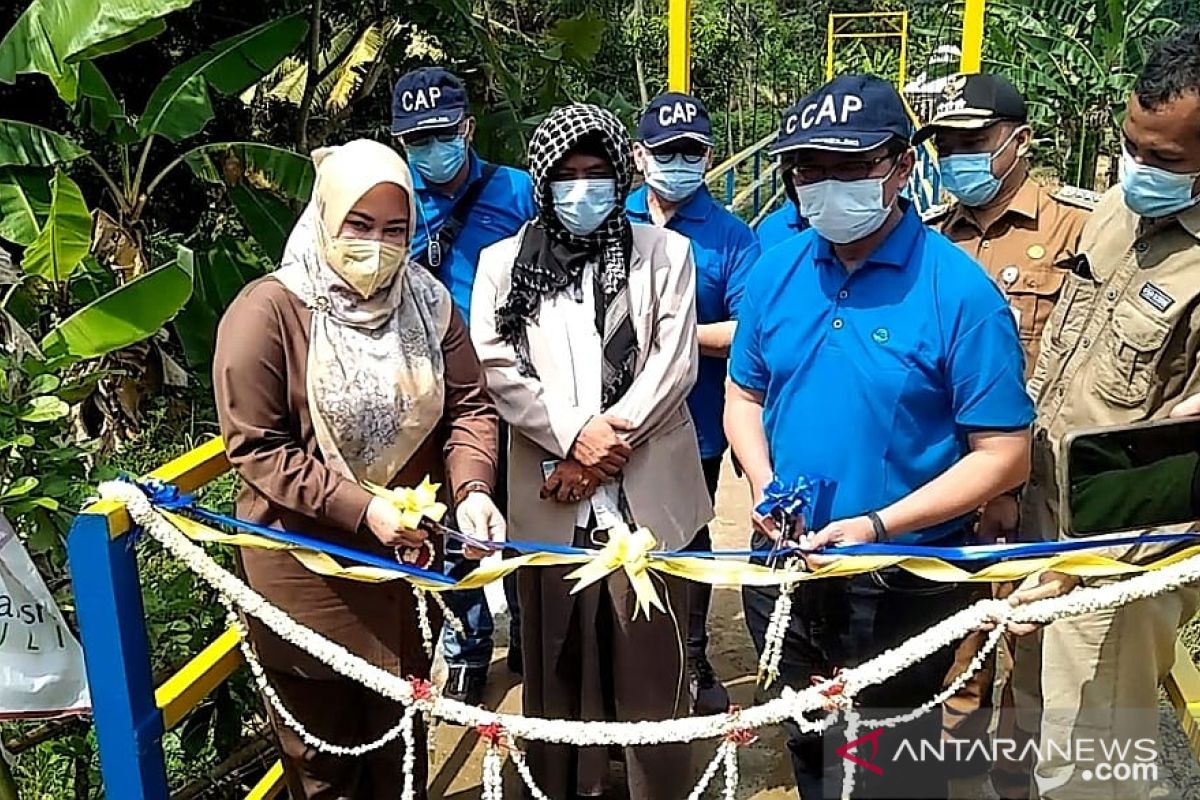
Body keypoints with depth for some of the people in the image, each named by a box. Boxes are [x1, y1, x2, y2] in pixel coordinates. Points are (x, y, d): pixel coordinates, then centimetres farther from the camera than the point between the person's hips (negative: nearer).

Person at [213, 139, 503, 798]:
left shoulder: (427, 302, -2)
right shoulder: (267, 312, -16)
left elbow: (468, 407, -2)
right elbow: (256, 448, -17)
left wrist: (471, 488, -21)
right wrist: (360, 510, -24)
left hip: (408, 559, 4)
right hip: (308, 568, -4)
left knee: (403, 731, 24)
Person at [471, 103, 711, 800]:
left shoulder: (665, 252, 8)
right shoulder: (504, 261, 10)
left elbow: (674, 362, -1)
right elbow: (495, 366, -1)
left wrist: (609, 439, -11)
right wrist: (575, 434, -12)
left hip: (647, 495, -1)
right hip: (550, 498, 1)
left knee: (653, 665, 4)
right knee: (560, 662, 9)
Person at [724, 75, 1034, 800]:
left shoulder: (960, 291, -16)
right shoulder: (777, 270, -1)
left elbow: (1003, 456, -15)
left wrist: (878, 526, -23)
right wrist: (765, 489, -9)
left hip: (902, 583, -4)